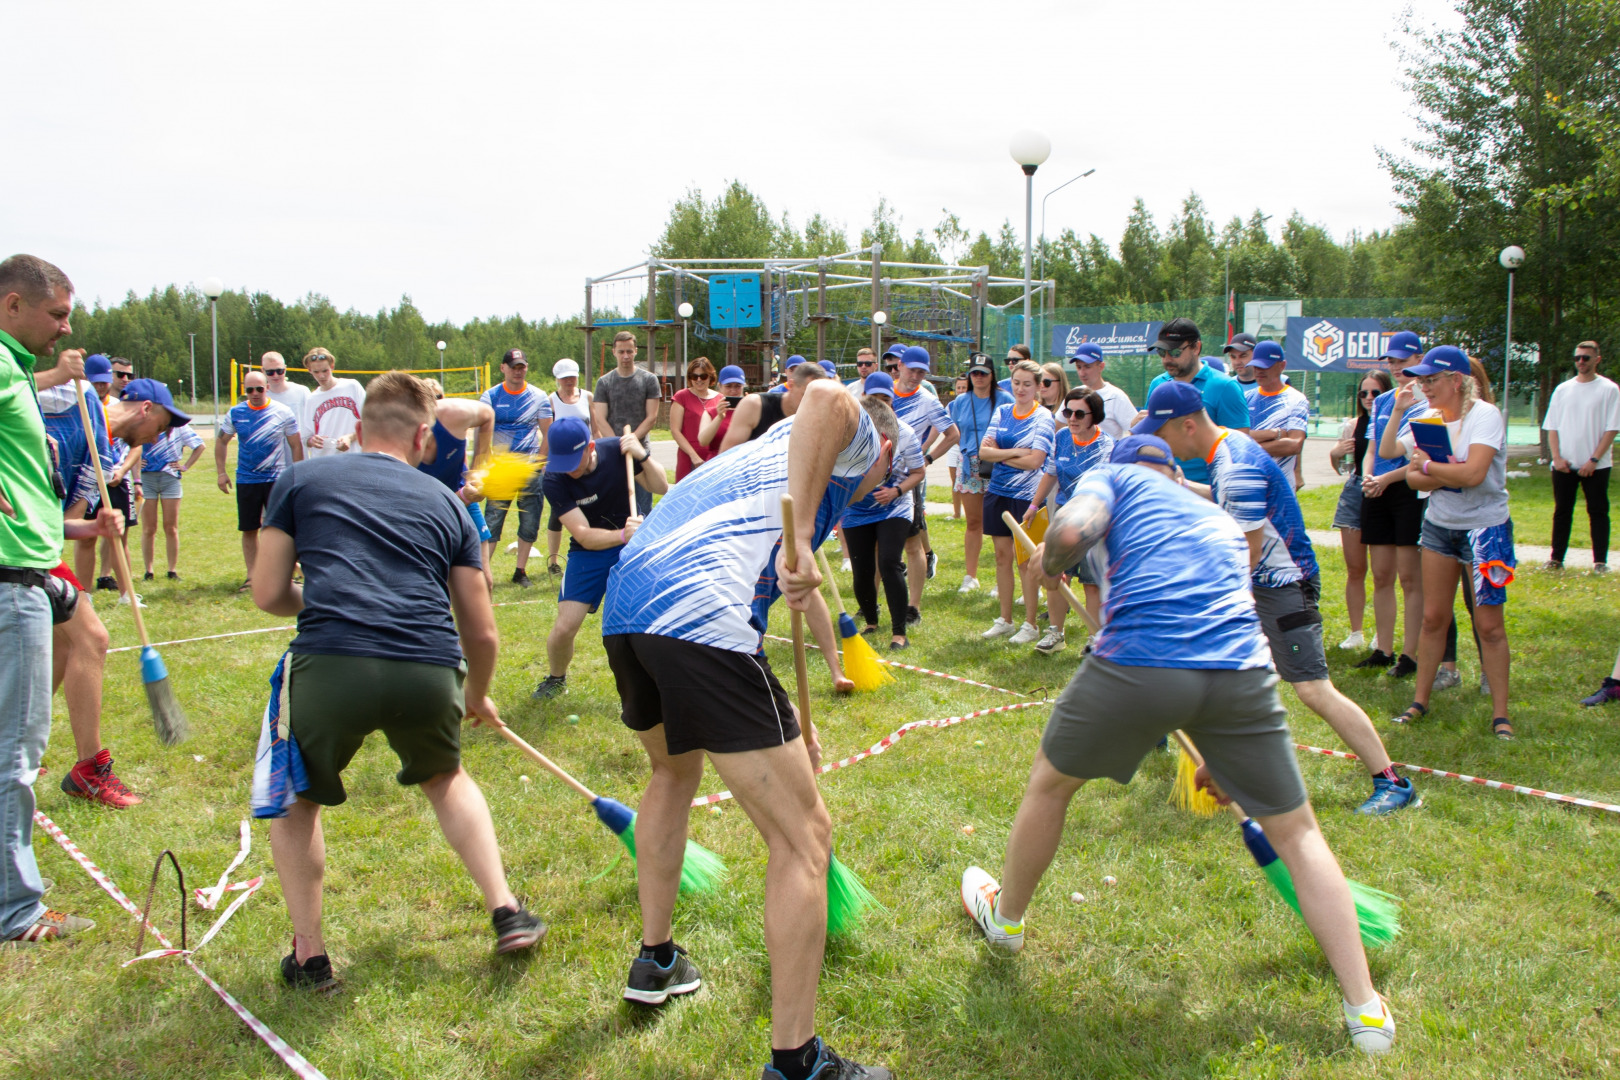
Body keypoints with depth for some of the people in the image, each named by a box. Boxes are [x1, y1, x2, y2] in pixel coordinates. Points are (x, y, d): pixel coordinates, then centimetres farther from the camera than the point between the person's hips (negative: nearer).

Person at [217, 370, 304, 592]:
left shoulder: (283, 413, -4)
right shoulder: (235, 413, 3)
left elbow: (296, 446, 2)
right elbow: (221, 441, 15)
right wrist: (220, 472, 8)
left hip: (276, 479, -2)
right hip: (246, 480, 3)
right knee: (249, 529, 6)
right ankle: (252, 576, 15)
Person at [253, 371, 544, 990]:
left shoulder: (301, 479, 18)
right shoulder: (445, 503, 22)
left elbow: (268, 594, 16)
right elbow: (481, 632, 23)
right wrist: (476, 697, 42)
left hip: (331, 662, -2)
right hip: (431, 673, 2)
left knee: (296, 799, 27)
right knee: (445, 778, 33)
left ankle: (308, 956, 26)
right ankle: (506, 911, 28)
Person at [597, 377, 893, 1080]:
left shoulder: (763, 455, 38)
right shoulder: (856, 440, 14)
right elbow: (825, 396, -14)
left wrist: (786, 724, 43)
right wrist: (800, 541, -19)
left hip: (622, 615, 9)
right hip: (701, 621, -9)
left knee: (674, 773, 37)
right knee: (803, 838, 1)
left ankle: (655, 961, 48)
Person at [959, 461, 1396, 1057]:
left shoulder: (1115, 477, 19)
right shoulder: (1219, 521, 34)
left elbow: (1072, 531, -6)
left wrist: (1049, 561, 19)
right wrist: (1224, 755, 44)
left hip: (1138, 666, -4)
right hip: (1242, 673, 4)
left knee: (1050, 784, 24)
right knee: (1297, 832, 20)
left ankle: (1003, 917, 44)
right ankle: (1366, 1010, 21)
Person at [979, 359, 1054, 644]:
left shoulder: (1043, 418, -5)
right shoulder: (1002, 412, 10)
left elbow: (1034, 460, -15)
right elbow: (984, 451, 0)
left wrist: (999, 454, -6)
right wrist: (1015, 451, -13)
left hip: (1026, 495, -5)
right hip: (997, 492, 5)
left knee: (1025, 559, -2)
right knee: (1002, 556, 9)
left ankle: (1030, 625, 8)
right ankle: (1005, 620, 19)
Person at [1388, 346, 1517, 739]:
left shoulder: (1485, 415, -15)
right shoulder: (1428, 417, 3)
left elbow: (1473, 474, -28)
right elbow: (1414, 477, -1)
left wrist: (1429, 466, -14)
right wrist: (1452, 473, -18)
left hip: (1485, 526, -5)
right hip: (1439, 525, 5)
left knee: (1489, 624, -3)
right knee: (1433, 617, 9)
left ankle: (1500, 714, 6)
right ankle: (1420, 700, 19)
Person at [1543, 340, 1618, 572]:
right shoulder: (1562, 389, 10)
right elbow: (1551, 427, 9)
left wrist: (1594, 460, -13)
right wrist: (1557, 457, -3)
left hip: (1595, 466, -3)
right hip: (1564, 465, 3)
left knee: (1598, 512, 0)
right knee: (1562, 512, 7)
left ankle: (1600, 561, 4)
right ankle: (1556, 558, 12)